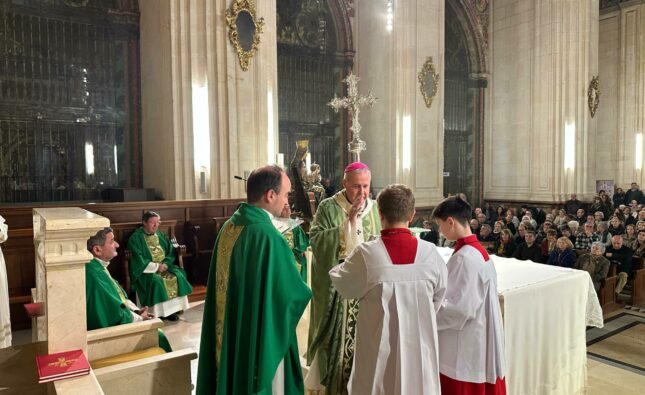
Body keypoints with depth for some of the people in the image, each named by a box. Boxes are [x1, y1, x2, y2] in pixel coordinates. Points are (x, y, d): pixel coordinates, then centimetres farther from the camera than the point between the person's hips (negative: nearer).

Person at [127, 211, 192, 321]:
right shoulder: (136, 238, -4)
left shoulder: (161, 235, 14)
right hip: (146, 269, -5)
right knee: (156, 281, -34)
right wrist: (156, 266, -18)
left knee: (178, 277, -21)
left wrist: (165, 264, -10)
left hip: (164, 266, 5)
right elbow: (138, 259, -13)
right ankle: (157, 312, -23)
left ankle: (173, 308, -16)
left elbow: (171, 253, 10)